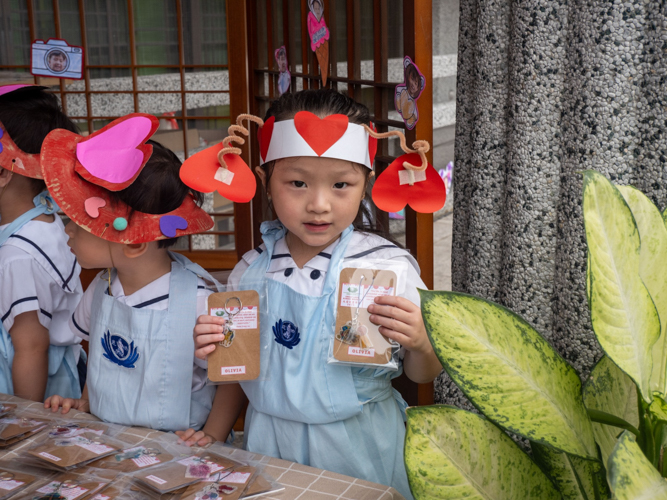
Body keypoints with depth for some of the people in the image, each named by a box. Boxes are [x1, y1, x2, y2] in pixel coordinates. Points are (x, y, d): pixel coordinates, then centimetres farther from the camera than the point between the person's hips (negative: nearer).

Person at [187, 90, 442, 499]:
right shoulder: (251, 270, -5)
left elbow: (423, 375, -6)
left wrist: (419, 343, -27)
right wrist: (214, 350, -12)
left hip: (357, 449, -2)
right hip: (269, 446, 3)